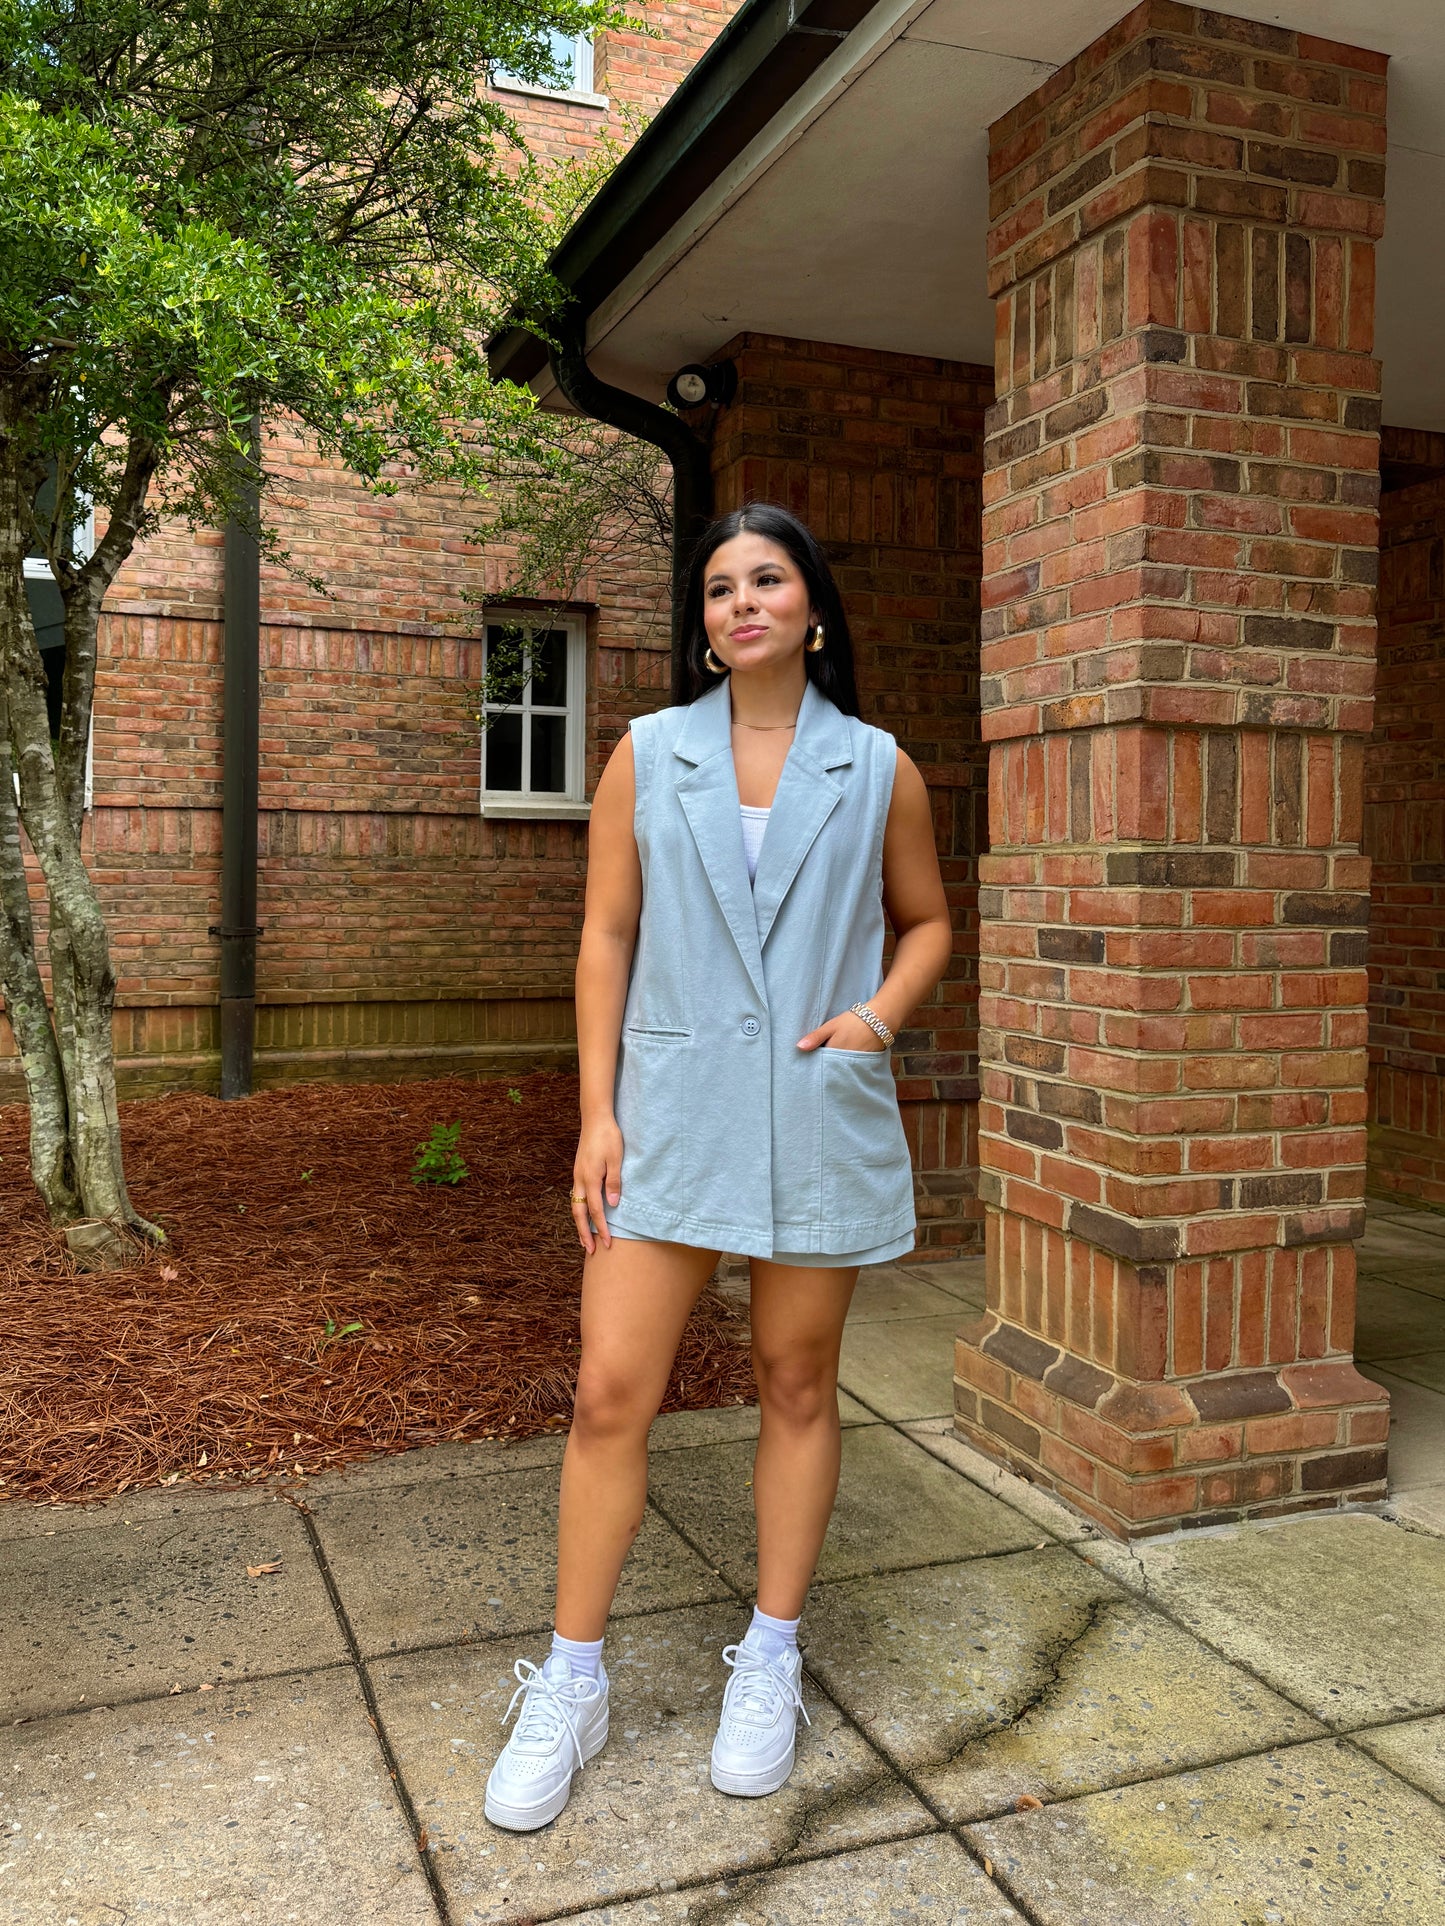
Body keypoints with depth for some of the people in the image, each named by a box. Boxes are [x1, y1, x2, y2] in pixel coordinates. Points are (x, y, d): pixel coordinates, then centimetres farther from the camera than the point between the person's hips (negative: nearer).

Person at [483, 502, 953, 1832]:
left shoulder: (877, 770, 5)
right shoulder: (648, 756, 5)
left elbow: (926, 921, 14)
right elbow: (608, 935, 3)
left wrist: (879, 1015, -6)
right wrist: (596, 1114, -3)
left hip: (818, 1115, 1)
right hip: (671, 1111, 0)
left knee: (798, 1385, 11)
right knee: (611, 1392, -2)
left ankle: (771, 1665, 29)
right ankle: (571, 1688, 16)